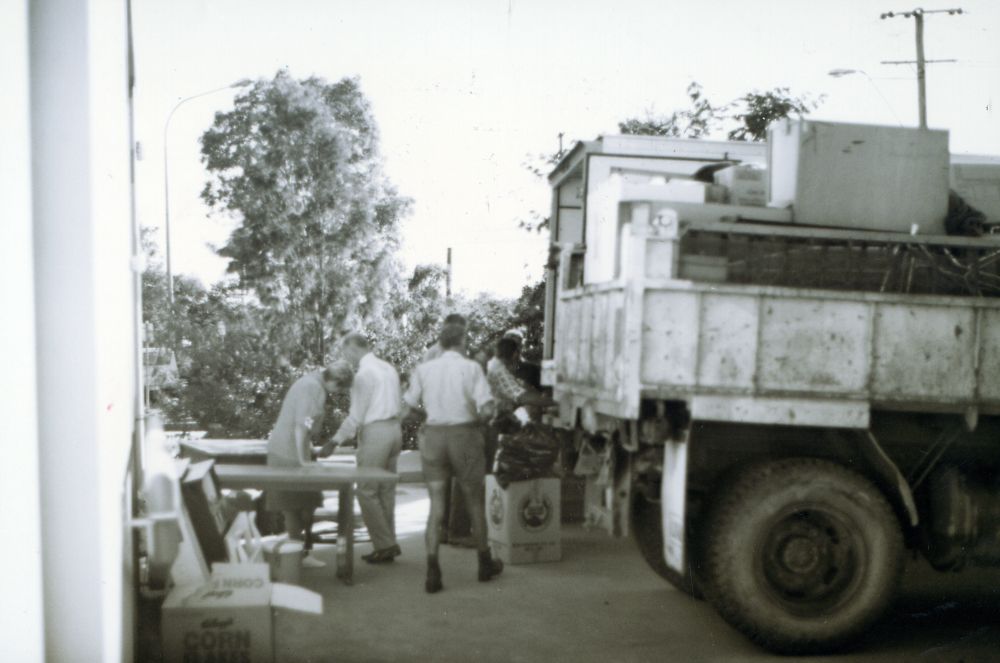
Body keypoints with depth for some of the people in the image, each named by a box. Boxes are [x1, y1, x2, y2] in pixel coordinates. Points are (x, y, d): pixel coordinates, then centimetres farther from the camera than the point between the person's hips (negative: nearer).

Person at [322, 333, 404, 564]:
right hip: (394, 429, 9)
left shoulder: (363, 373, -12)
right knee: (386, 490, 12)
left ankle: (385, 545, 0)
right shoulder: (388, 368, 13)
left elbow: (356, 415, -14)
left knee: (367, 491, -1)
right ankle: (387, 546, 16)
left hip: (375, 432, -9)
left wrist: (335, 441, -9)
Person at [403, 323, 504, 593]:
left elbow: (410, 403, 10)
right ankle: (485, 563, 28)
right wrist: (477, 421, 6)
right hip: (464, 434, -2)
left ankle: (432, 569, -5)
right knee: (475, 501, 14)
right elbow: (486, 408, -15)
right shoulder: (471, 368, -8)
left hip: (434, 436, 2)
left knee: (436, 504, 6)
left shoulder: (424, 369, 1)